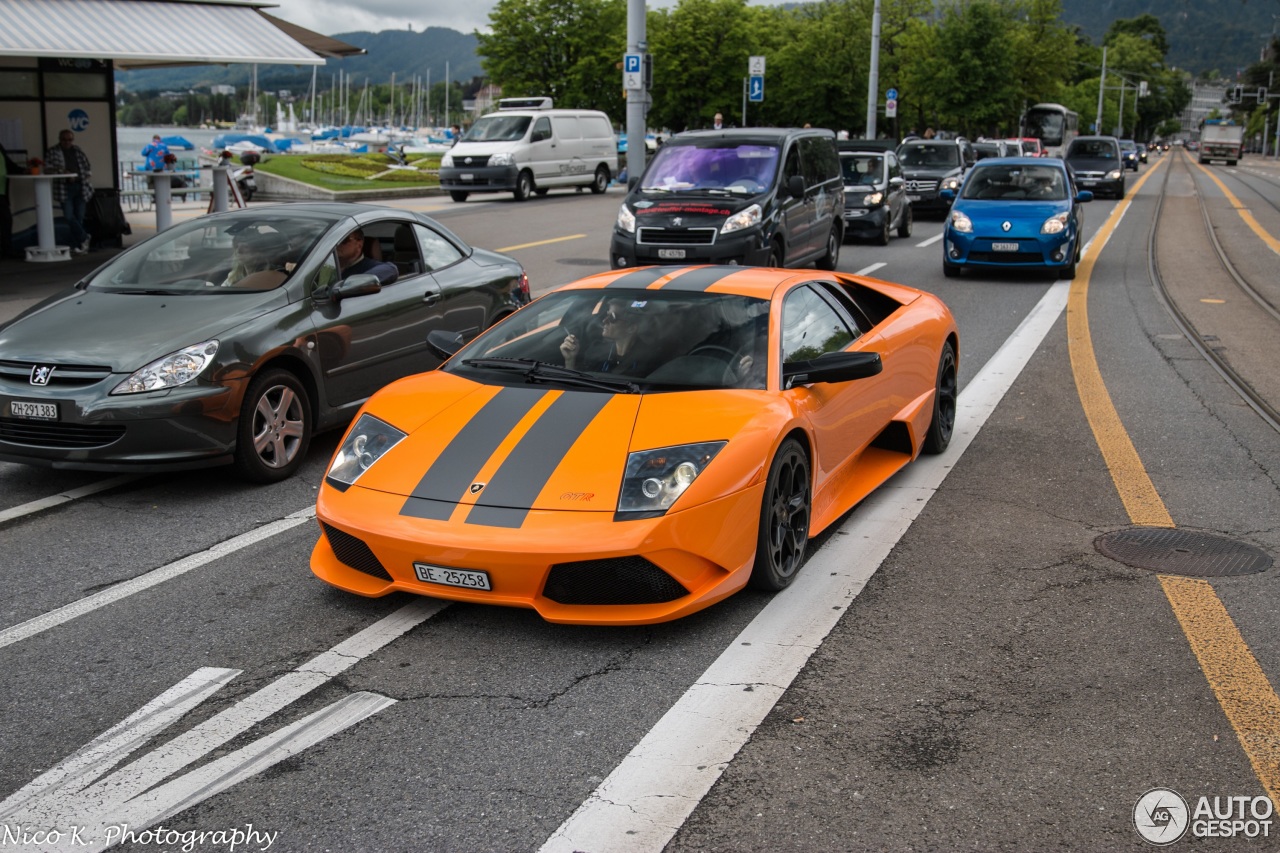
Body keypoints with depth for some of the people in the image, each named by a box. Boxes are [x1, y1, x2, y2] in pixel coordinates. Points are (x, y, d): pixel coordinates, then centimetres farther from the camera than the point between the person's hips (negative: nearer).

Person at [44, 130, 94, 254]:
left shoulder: (78, 151, 14)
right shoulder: (52, 153, 2)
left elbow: (86, 165, 24)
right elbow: (47, 168, -6)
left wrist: (86, 174, 6)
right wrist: (60, 172, -20)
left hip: (80, 187, 3)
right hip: (64, 188, -3)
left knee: (79, 217, 3)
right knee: (69, 216, -13)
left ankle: (76, 245, 11)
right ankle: (84, 237, 5)